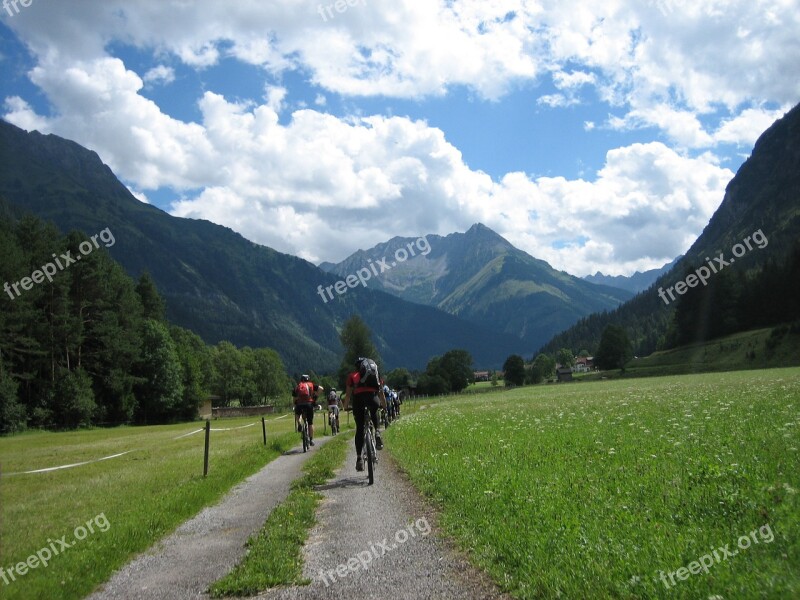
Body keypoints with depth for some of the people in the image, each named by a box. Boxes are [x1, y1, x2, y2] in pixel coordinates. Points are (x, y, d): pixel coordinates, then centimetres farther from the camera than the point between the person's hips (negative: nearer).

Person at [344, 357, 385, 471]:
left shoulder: (352, 376, 29)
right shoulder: (374, 374, 31)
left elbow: (348, 394, 27)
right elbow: (380, 391, 35)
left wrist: (346, 406, 41)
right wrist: (384, 404, 48)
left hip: (358, 398, 0)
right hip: (373, 397, 1)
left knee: (359, 429, 7)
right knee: (374, 411, 35)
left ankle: (359, 458, 0)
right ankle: (376, 433, 11)